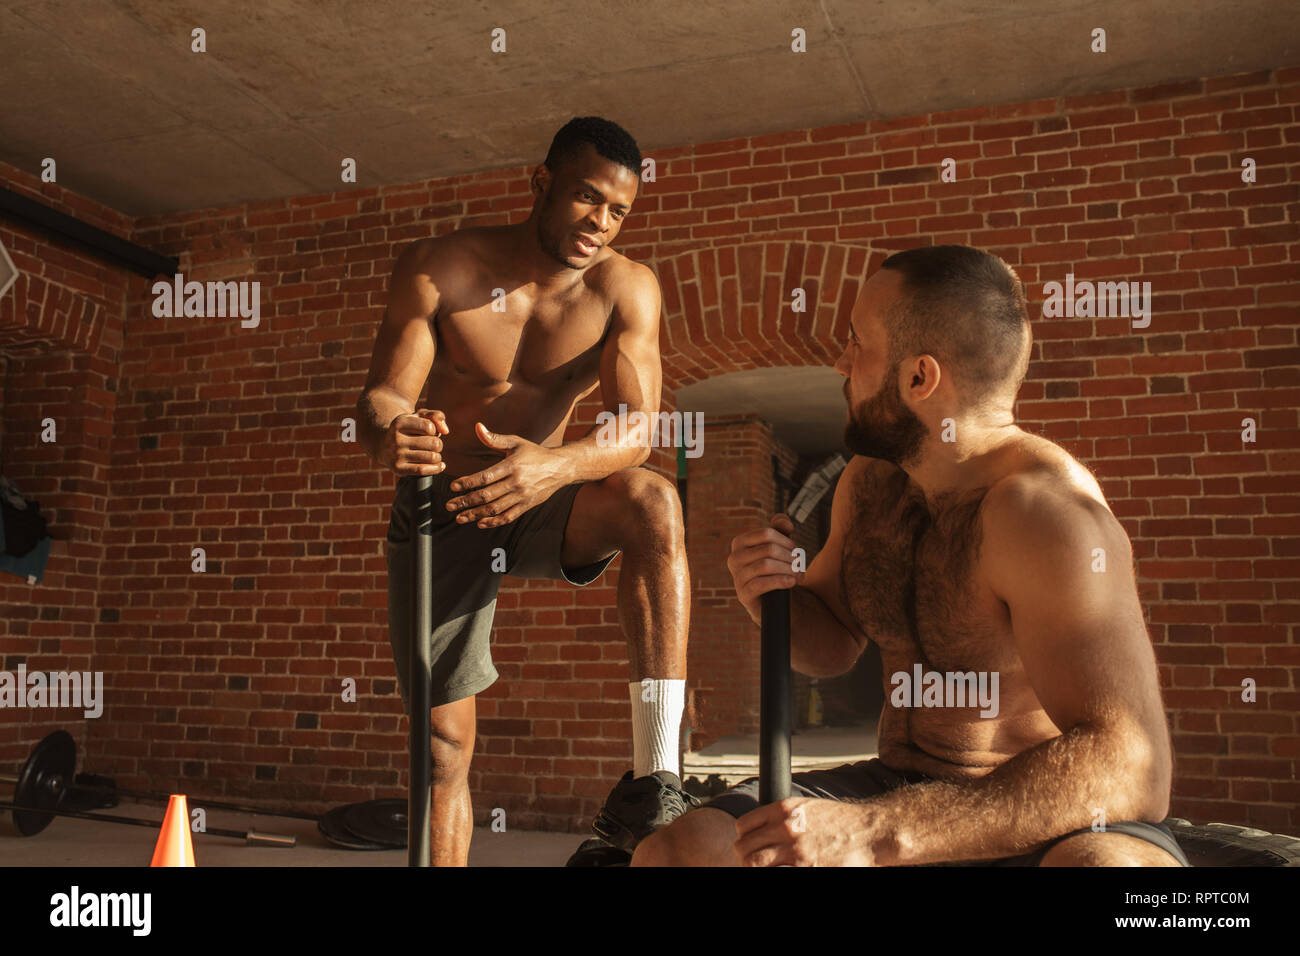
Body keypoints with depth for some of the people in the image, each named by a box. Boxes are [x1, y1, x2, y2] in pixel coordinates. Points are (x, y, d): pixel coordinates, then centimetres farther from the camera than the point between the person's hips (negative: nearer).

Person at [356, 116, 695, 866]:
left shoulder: (626, 289, -12)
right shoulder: (439, 268, -13)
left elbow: (639, 429, -22)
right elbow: (381, 394, -15)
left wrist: (556, 464, -44)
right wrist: (390, 434, -41)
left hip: (541, 503, 0)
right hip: (442, 508, 0)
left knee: (653, 505, -32)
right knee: (446, 739, 0)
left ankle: (654, 784, -33)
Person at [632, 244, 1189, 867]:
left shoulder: (1041, 507, -21)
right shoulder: (868, 479, 2)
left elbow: (1129, 765, -30)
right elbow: (831, 645, 16)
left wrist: (878, 830, -37)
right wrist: (772, 600, -9)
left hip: (1043, 828, -5)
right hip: (900, 789, 5)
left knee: (1111, 862, -39)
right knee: (669, 853, -14)